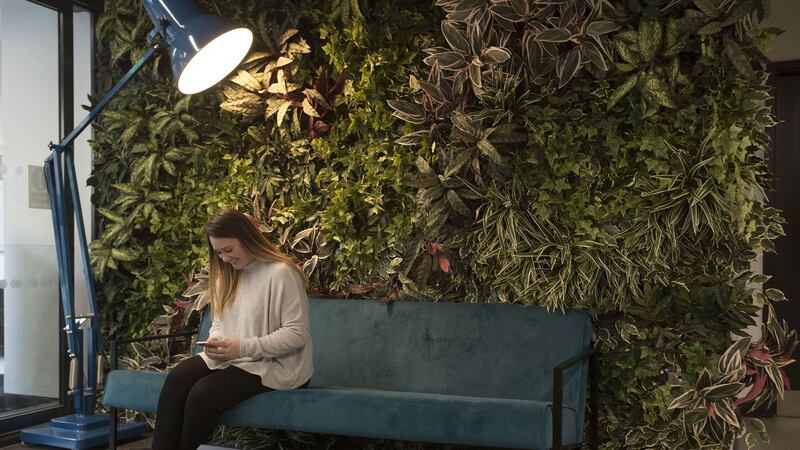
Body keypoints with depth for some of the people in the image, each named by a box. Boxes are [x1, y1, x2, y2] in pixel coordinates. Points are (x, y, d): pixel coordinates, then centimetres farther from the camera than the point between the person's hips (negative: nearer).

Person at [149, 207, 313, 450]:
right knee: (177, 379, -20)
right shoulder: (228, 274, 12)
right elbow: (219, 324, 18)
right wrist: (215, 343, -6)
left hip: (274, 364, -7)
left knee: (203, 393, -27)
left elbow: (297, 334, -18)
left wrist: (244, 347, -23)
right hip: (231, 358, 7)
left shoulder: (281, 273, -15)